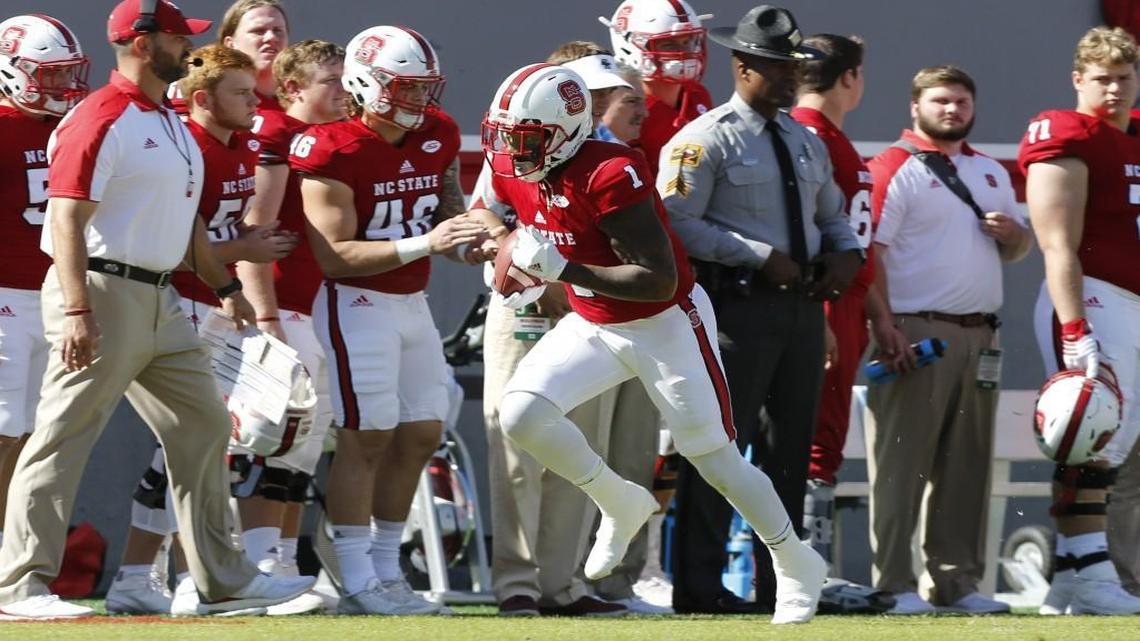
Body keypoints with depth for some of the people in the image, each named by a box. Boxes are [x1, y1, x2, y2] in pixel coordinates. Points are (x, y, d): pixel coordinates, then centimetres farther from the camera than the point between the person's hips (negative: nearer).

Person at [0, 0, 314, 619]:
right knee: (63, 439, -7)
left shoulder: (172, 125, 17)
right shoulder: (100, 121, -14)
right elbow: (67, 220, -20)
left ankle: (222, 581, 20)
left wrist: (224, 286, 22)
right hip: (103, 292, -10)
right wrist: (77, 311, -26)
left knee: (203, 428, 12)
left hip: (158, 302, 10)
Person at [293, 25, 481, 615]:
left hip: (412, 302, 8)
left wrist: (464, 236, -6)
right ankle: (357, 584, -5)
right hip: (356, 303, -8)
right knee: (367, 437, -9)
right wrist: (424, 243, -28)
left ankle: (386, 571, 18)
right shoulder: (335, 153, -19)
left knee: (421, 435, 8)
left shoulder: (438, 138, 4)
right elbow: (334, 256, -22)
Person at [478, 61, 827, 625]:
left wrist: (564, 270, -35)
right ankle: (620, 505, 9)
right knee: (520, 413, -13)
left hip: (666, 325, -7)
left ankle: (797, 566, 23)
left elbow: (660, 281, -31)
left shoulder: (611, 174, -30)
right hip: (592, 325, 7)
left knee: (716, 460, 2)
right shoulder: (512, 171, -7)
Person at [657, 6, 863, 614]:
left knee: (790, 446, 10)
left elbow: (831, 214, 27)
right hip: (740, 306, -8)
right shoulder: (706, 140, -8)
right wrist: (760, 256, -19)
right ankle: (699, 585, -6)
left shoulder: (807, 143, 17)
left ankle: (780, 582, 16)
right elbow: (678, 223, -15)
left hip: (803, 304, 8)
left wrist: (847, 252, 4)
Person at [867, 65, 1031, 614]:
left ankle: (957, 581, 12)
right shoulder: (894, 169, -4)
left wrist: (1013, 234, 0)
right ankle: (893, 585, -9)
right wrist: (884, 327, -20)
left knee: (967, 466, 8)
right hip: (916, 332, -7)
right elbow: (870, 252, -11)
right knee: (902, 464, -8)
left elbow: (1018, 249, 25)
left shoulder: (991, 172, 19)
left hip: (979, 336, 7)